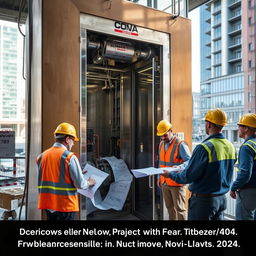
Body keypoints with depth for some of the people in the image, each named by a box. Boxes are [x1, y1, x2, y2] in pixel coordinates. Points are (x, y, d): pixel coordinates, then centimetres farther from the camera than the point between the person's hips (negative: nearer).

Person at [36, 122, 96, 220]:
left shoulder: (42, 156, 3)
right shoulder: (70, 157, -16)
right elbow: (80, 184, -16)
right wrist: (89, 183, 6)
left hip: (47, 203, 6)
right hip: (66, 205, -6)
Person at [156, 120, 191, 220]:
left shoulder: (180, 145, -14)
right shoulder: (161, 144, 9)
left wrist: (179, 167, -37)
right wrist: (159, 177, 16)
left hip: (177, 183, -6)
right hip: (165, 182, 7)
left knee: (179, 208, 2)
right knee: (170, 207, 17)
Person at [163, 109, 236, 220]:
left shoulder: (204, 148, -23)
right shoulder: (230, 146, 1)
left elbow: (188, 176, -19)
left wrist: (170, 174, -1)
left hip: (203, 200, -7)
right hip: (222, 198, 7)